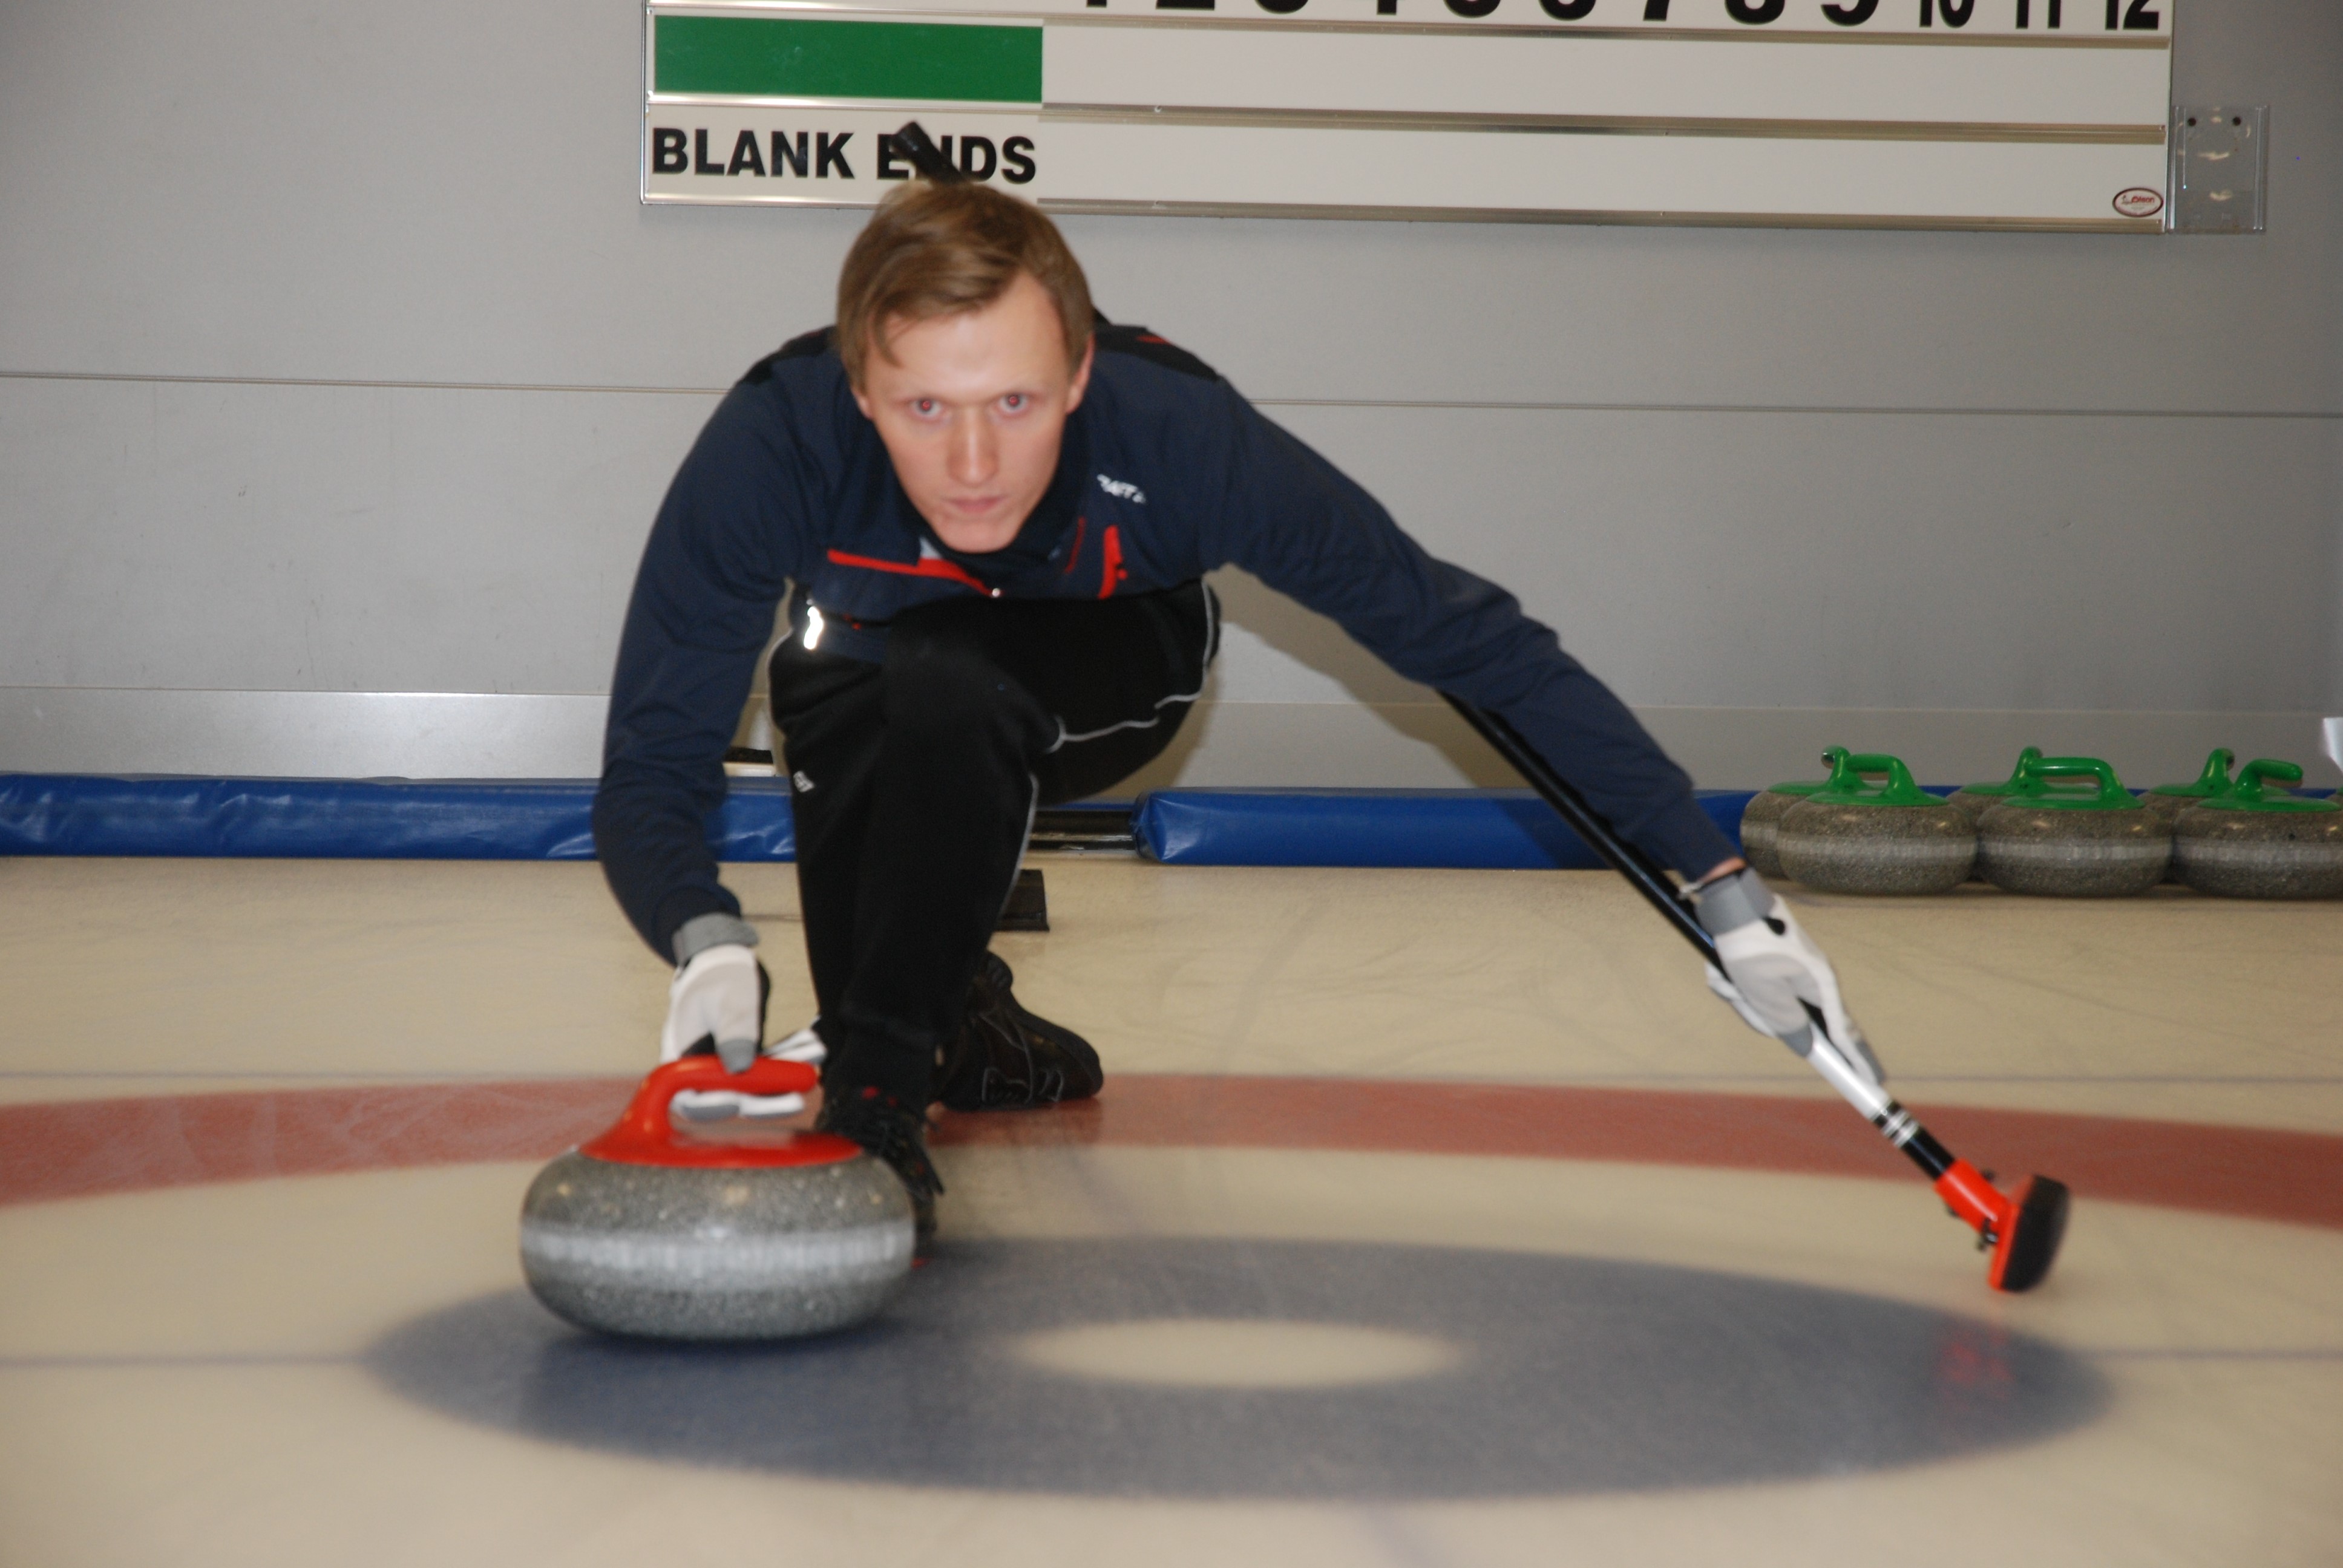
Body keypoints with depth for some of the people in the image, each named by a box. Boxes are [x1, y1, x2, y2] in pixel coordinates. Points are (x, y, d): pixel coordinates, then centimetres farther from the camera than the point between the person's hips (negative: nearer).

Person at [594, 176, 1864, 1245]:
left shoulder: (1178, 432, -37)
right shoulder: (773, 440, -37)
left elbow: (1462, 636, -31)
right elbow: (648, 769, -34)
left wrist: (1720, 886, -34)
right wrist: (709, 941, -56)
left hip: (1093, 678, -2)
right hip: (872, 694, 2)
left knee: (945, 684, -33)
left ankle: (878, 1097, -21)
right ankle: (951, 1024, 10)